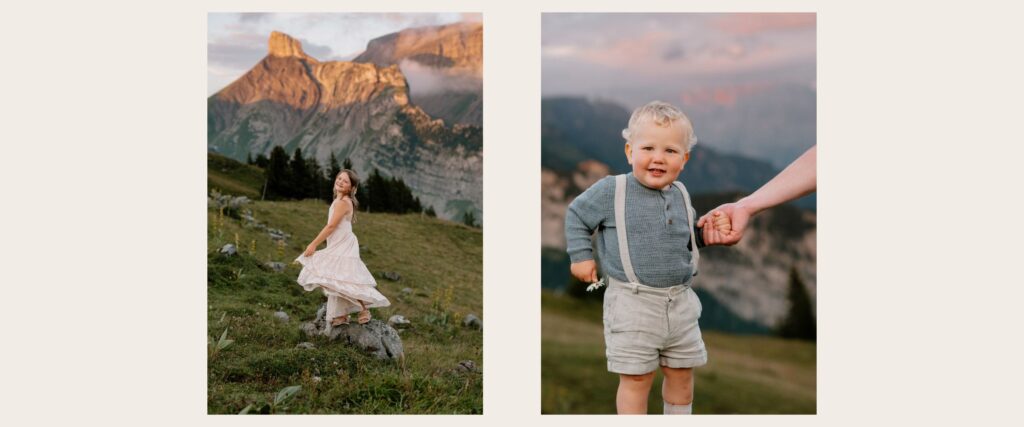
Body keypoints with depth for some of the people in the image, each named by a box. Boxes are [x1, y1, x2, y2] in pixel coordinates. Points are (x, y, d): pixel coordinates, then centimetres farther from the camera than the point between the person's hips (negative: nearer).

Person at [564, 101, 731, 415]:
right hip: (633, 304, -5)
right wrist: (580, 256, -2)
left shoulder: (680, 195, 6)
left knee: (682, 374, 17)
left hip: (681, 302, 5)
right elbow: (576, 215, 3)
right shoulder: (611, 191, -11)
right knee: (636, 378, 1)